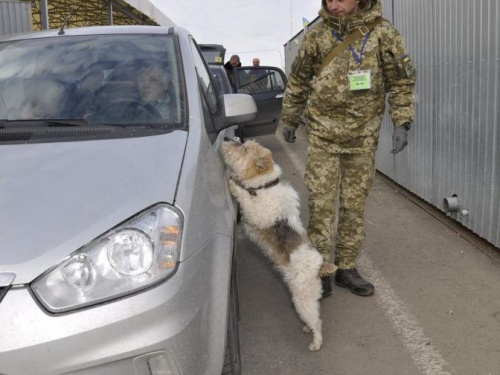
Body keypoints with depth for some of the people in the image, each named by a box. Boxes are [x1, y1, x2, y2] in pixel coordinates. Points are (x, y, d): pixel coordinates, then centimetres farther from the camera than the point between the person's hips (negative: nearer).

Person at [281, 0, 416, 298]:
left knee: (355, 205, 8)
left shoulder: (383, 33, -3)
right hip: (323, 136, 0)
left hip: (363, 137, 0)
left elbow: (403, 81, 2)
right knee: (322, 204, -1)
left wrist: (402, 123, -7)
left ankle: (347, 268, 21)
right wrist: (289, 120, 17)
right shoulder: (317, 36, 0)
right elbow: (298, 81, 12)